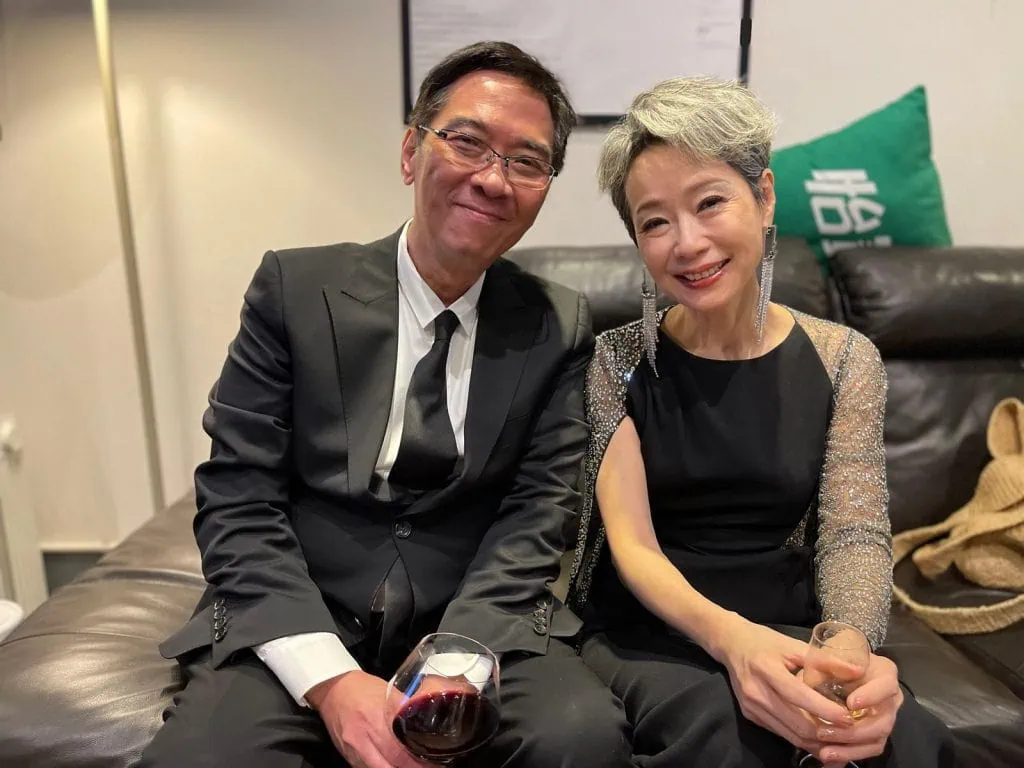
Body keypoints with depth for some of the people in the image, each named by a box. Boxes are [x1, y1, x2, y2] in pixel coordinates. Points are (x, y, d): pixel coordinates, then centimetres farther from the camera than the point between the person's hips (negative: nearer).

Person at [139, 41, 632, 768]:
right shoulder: (295, 288, -2)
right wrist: (332, 679, -17)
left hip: (479, 625, 2)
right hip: (299, 631, -1)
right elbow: (236, 500, -6)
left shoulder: (560, 327, 2)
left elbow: (537, 512, -3)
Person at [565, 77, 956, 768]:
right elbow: (631, 543, -11)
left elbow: (855, 535, -6)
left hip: (789, 634, 3)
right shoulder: (616, 360, -4)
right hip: (646, 636, -2)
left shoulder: (844, 360, 1)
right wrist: (728, 635, -32)